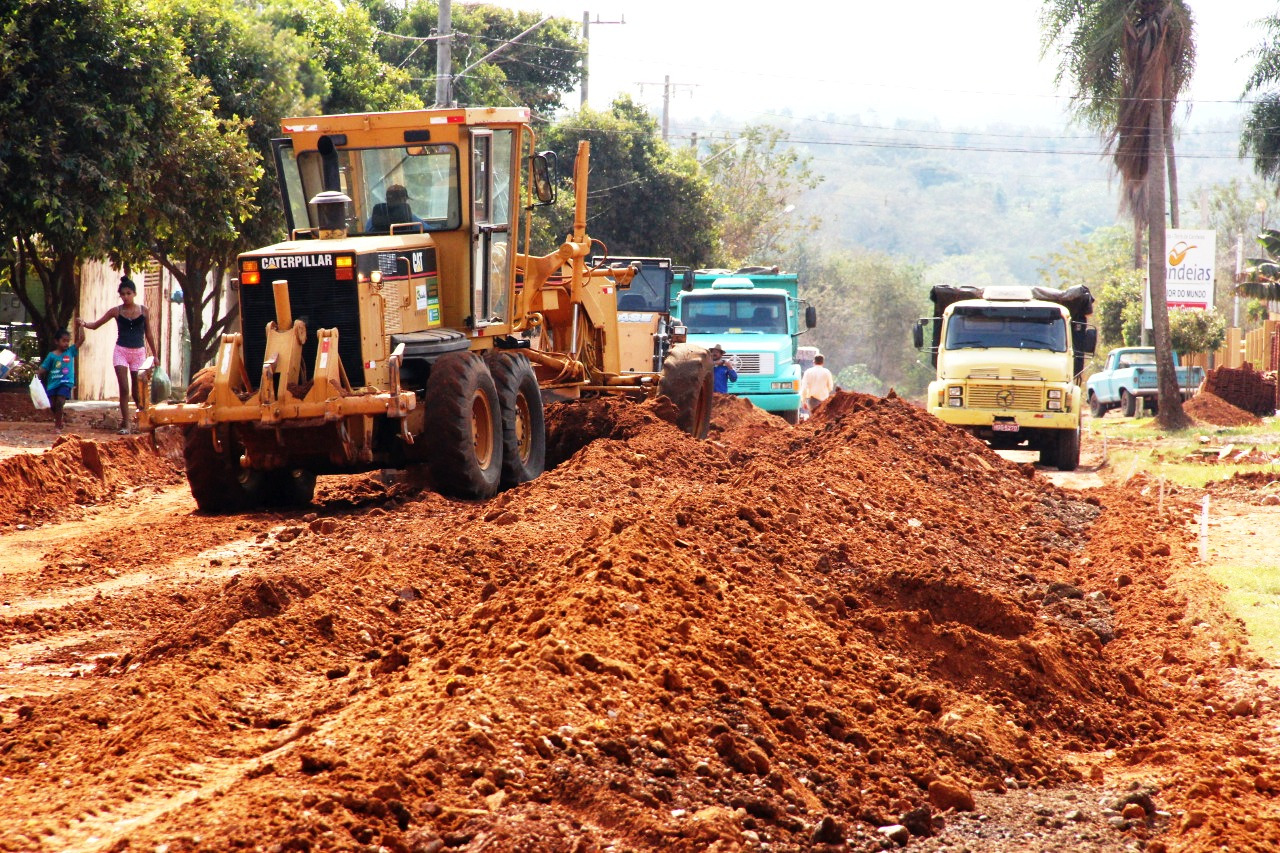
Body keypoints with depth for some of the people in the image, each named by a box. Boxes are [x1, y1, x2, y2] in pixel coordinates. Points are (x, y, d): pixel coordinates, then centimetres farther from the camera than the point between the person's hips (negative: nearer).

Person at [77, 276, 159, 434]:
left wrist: (155, 354, 11)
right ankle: (126, 423, -10)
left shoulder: (143, 310, 2)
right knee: (124, 388, -11)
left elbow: (148, 334, 9)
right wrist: (84, 323, -19)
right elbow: (95, 324, 2)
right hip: (121, 351, 0)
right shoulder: (116, 311, 0)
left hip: (138, 352, 0)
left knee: (137, 390, 6)